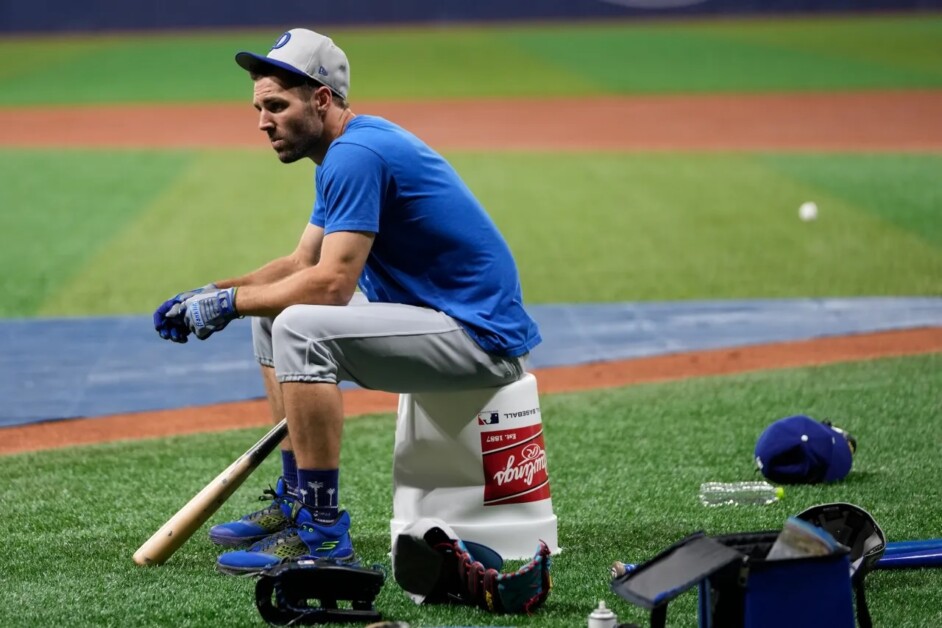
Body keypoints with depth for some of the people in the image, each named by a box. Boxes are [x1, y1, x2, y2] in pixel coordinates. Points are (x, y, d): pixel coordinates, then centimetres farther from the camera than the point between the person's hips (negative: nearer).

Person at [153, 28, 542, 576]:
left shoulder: (357, 154, -19)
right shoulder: (347, 151, 13)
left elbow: (332, 282, -25)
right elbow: (302, 263, 19)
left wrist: (230, 301, -13)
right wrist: (211, 293, 7)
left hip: (483, 337, -11)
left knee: (301, 327, -26)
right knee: (272, 311, 15)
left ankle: (323, 532, -19)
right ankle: (297, 501, 17)